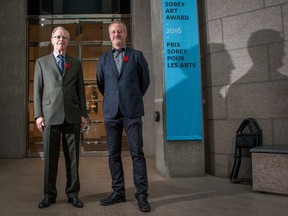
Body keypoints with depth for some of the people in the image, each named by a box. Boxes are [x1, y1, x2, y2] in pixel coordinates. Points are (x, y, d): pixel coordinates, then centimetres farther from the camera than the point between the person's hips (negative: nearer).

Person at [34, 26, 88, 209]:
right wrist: (38, 115, -1)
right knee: (50, 157, 3)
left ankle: (73, 194, 13)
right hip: (50, 115, 0)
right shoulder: (42, 62, 12)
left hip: (72, 116, 1)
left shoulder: (76, 63, 14)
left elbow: (81, 90, 11)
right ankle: (50, 194, 15)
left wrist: (83, 114, 4)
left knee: (72, 157, 3)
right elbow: (37, 90, 7)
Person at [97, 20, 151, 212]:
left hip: (132, 112, -3)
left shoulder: (137, 56, 6)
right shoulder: (104, 59, 13)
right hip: (111, 112, 3)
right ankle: (118, 192, 16)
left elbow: (145, 80, 13)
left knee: (137, 153, -3)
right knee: (114, 154, 6)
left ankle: (142, 195, 4)